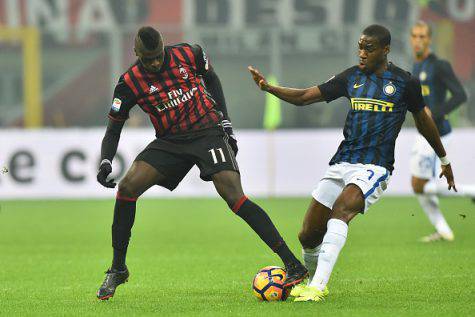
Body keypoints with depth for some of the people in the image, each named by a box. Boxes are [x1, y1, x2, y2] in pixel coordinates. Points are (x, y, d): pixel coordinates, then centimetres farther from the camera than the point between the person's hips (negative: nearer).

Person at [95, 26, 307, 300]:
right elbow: (114, 127, 0)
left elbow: (211, 79, 12)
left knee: (233, 195, -21)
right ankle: (118, 270, 0)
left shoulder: (190, 54, -8)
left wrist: (225, 122, 6)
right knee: (127, 187, -16)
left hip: (208, 131, -2)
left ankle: (293, 265, -22)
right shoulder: (130, 82, -7)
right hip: (170, 142, 2)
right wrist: (105, 162, -17)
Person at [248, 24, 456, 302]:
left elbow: (423, 120, 16)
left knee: (342, 209, -33)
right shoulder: (352, 77, 10)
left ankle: (317, 288, -38)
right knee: (308, 236, 2)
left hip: (375, 167, -5)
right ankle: (314, 282, 31)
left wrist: (444, 159, 26)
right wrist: (269, 87, -7)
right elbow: (304, 97, 9)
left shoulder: (405, 83, 1)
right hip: (341, 164, 5)